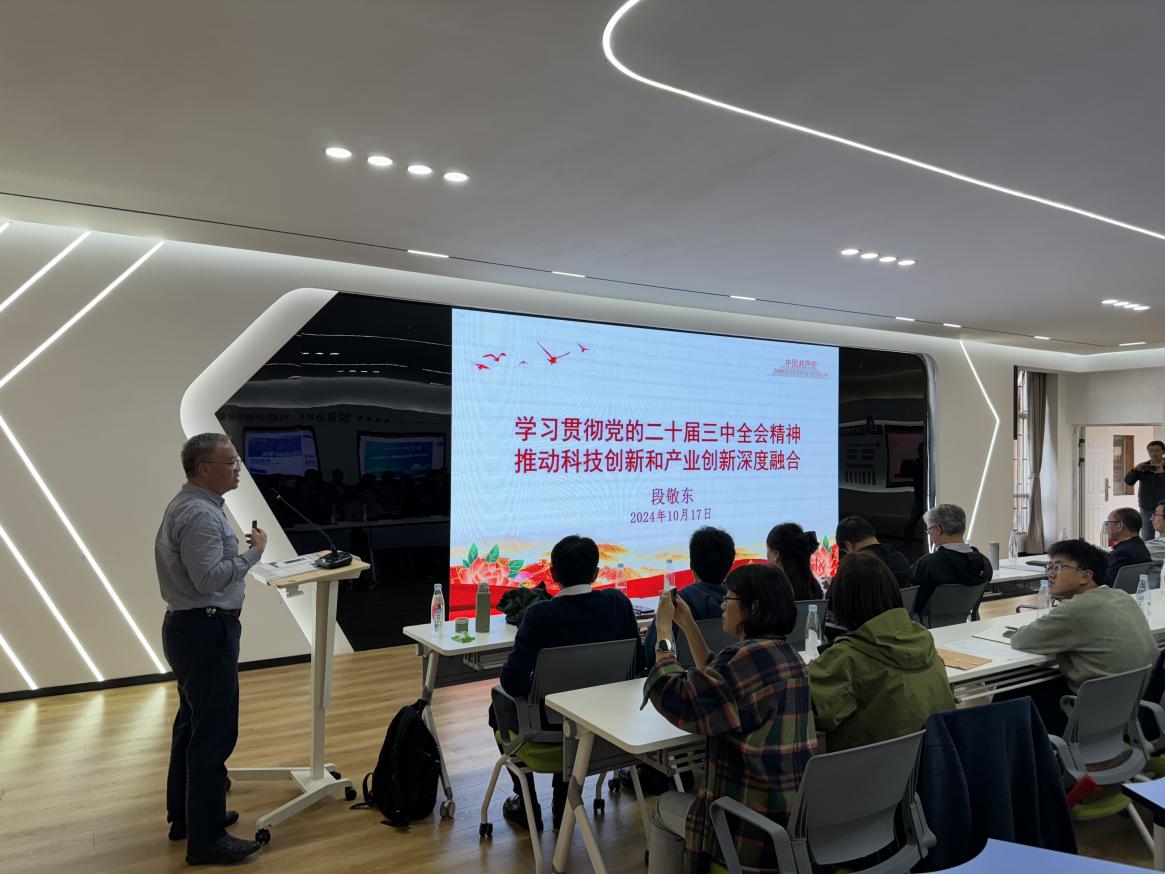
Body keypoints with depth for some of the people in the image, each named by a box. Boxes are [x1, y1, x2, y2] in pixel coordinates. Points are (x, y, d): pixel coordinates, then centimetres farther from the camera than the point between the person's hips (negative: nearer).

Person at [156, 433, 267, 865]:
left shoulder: (187, 505, 12)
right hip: (205, 630, -11)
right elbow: (210, 577, -28)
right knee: (214, 733, -5)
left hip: (189, 626, 11)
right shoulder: (200, 514, -22)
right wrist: (253, 551, -18)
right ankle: (205, 838, 4)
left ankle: (185, 816, 32)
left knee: (193, 726, 19)